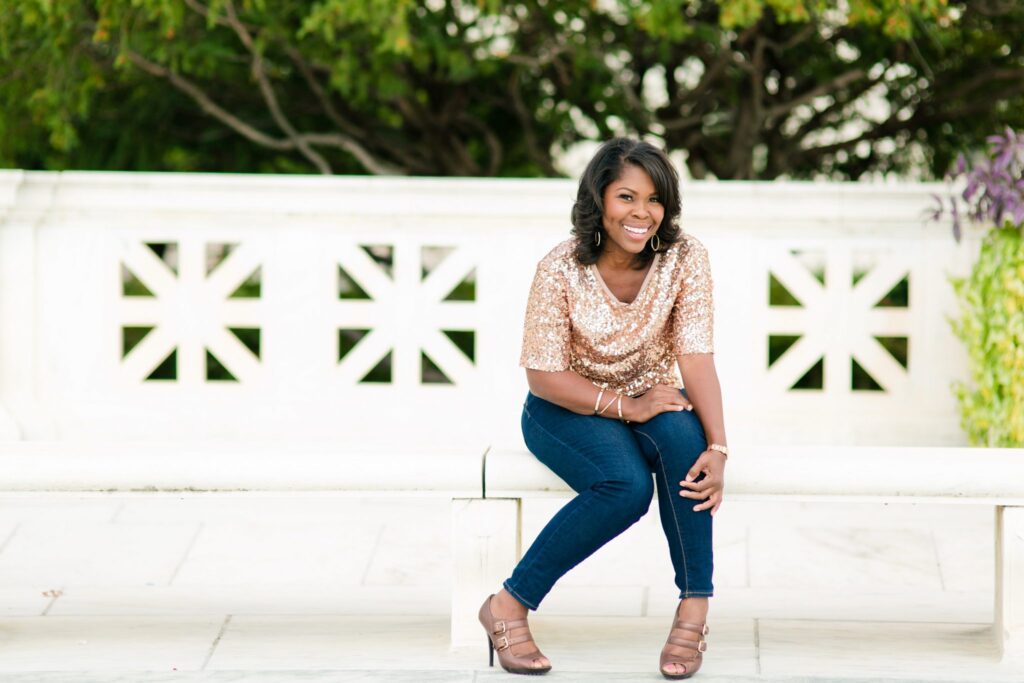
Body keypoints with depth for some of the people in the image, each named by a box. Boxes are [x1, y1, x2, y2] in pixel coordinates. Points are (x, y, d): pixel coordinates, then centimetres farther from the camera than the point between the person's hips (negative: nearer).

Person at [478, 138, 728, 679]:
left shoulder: (685, 259, -12)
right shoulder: (561, 269, -17)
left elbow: (696, 356, -19)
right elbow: (544, 375, -16)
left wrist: (717, 447, -33)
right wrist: (625, 406, -28)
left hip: (651, 404, 3)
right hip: (566, 410, -3)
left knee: (680, 433, -33)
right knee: (627, 484, -33)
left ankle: (694, 608, -26)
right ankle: (509, 606, -18)